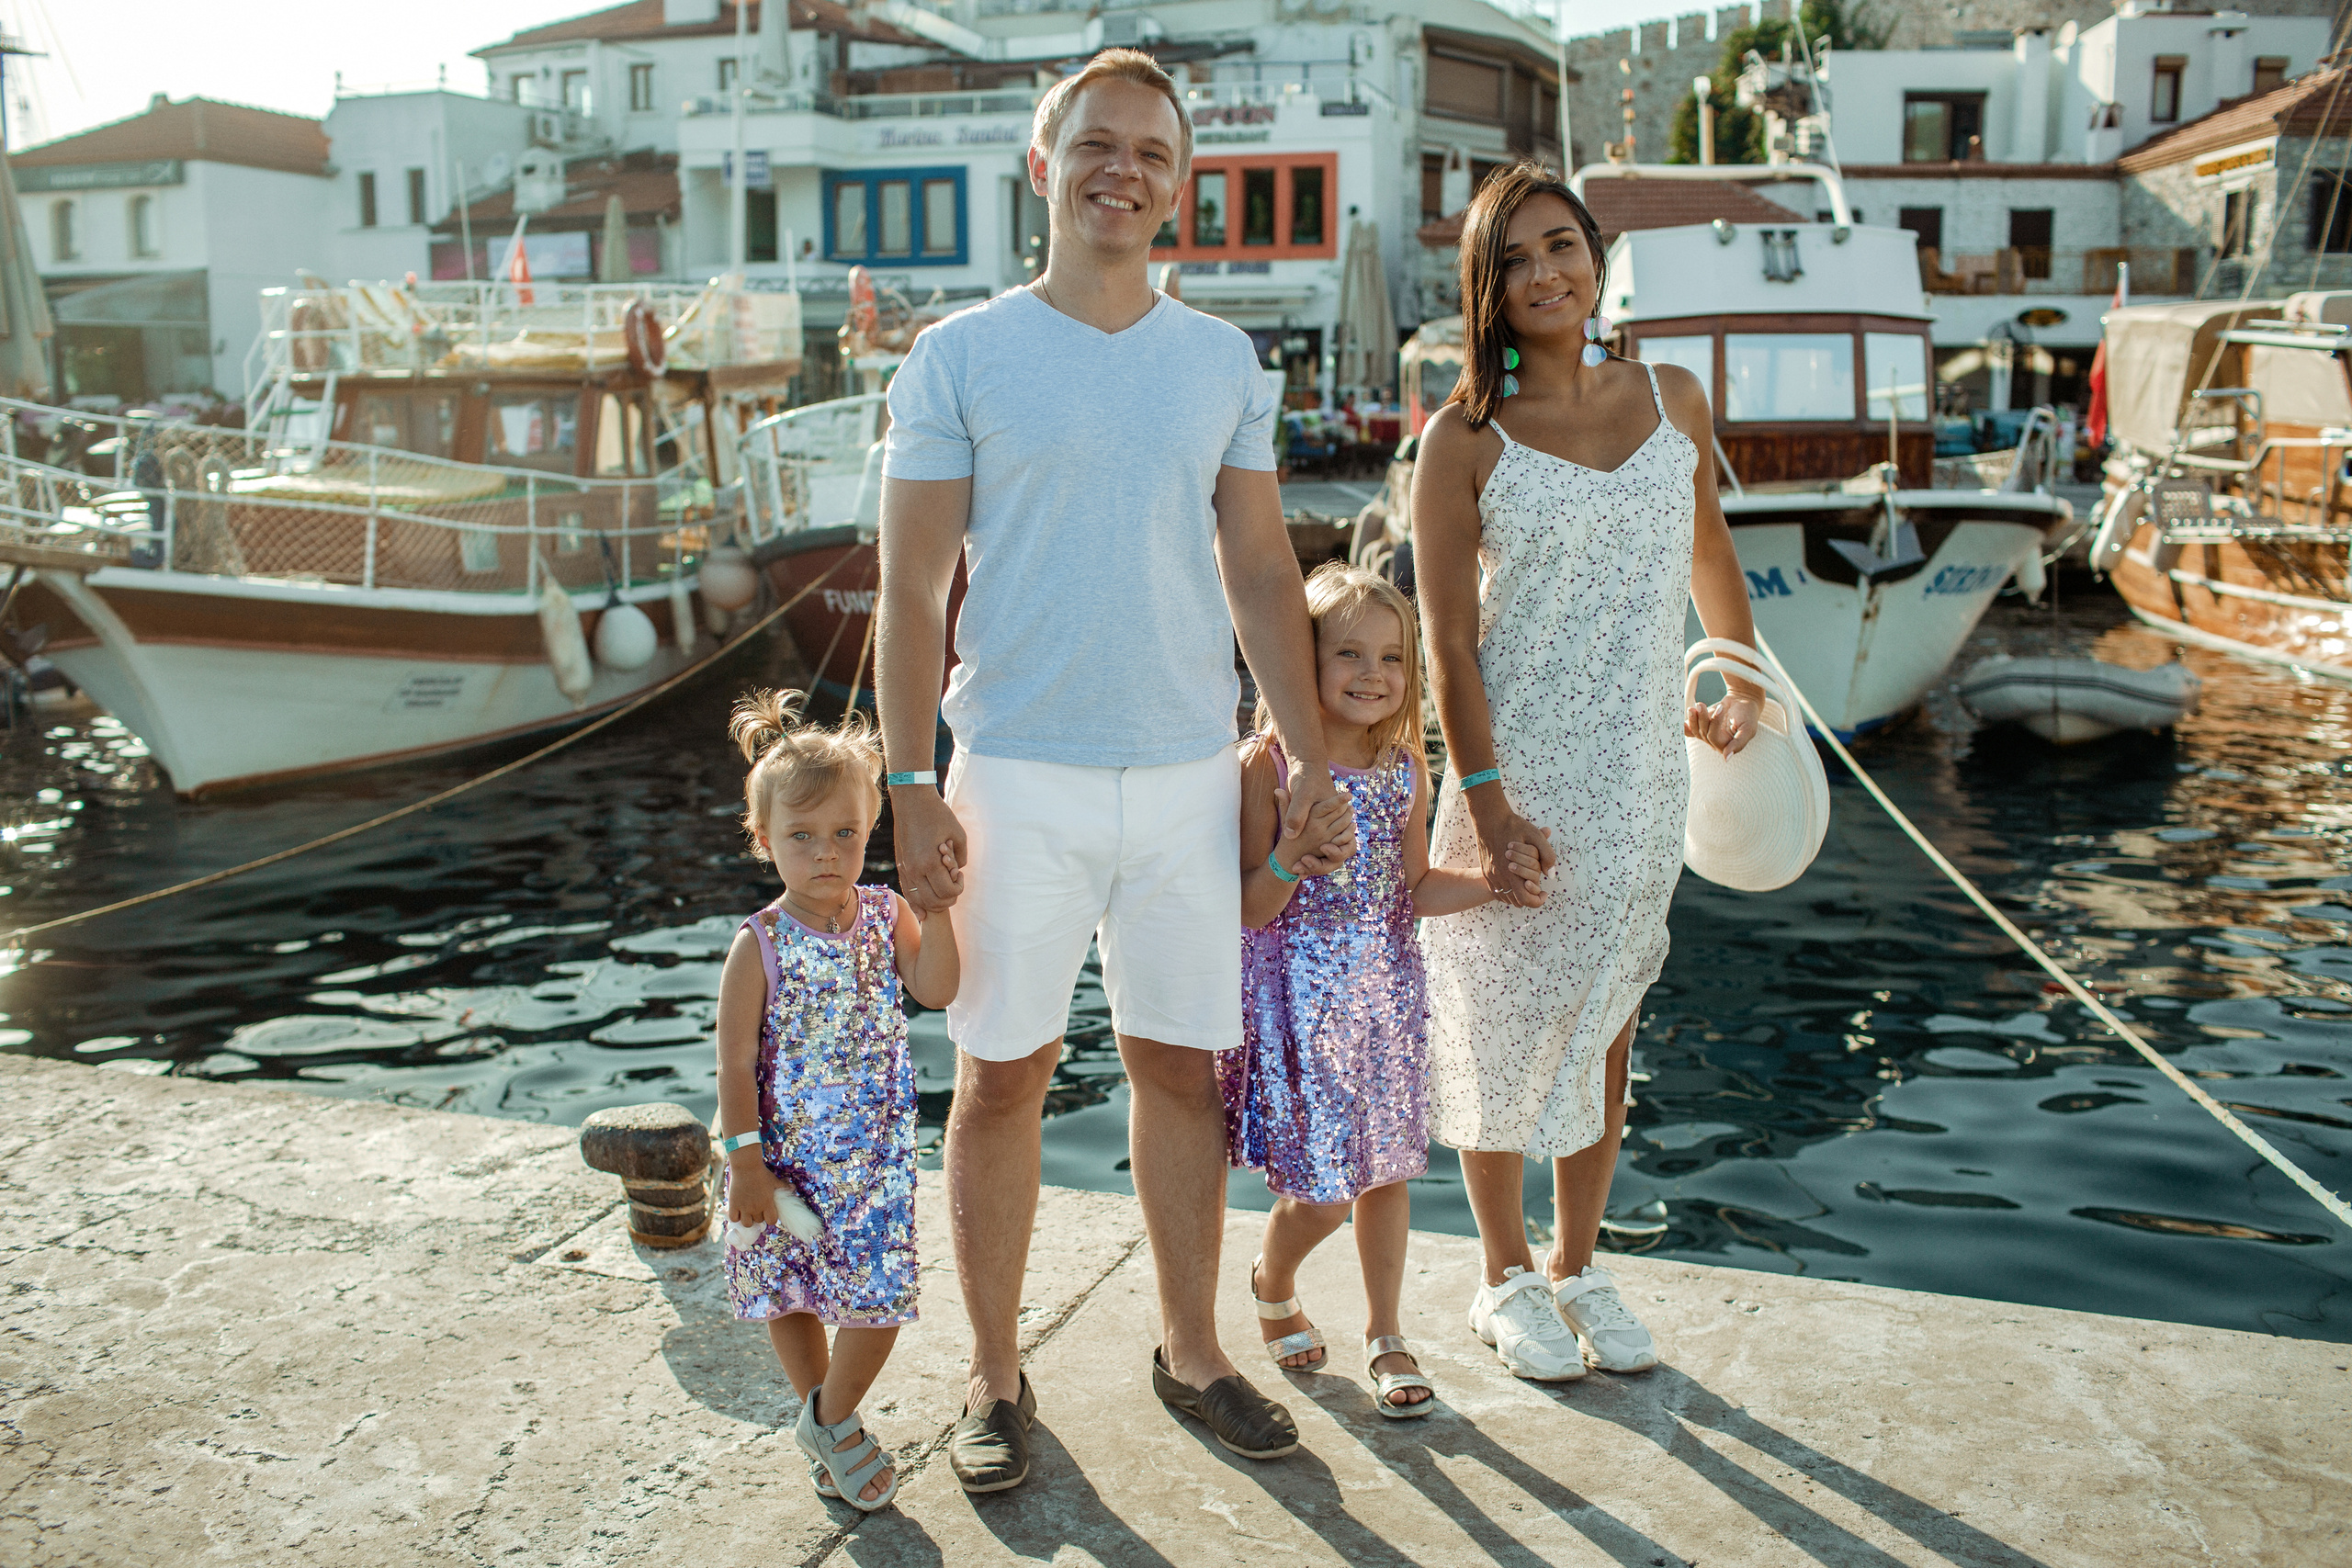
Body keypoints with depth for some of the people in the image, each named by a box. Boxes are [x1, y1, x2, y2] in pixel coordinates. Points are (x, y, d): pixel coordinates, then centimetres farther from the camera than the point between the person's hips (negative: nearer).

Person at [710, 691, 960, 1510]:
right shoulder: (759, 946, -12)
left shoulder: (886, 915, -3)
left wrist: (935, 908, -24)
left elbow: (937, 989, -15)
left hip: (871, 1156, 2)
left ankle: (830, 1420, 24)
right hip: (783, 1156, -1)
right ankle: (829, 1422, 37)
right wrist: (745, 1162, -12)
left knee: (879, 1299, -1)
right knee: (788, 1298, 14)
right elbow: (735, 1063, -11)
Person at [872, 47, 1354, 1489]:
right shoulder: (960, 359, -1)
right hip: (1020, 774, -3)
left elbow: (1262, 574, 11)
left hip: (1190, 773, 3)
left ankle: (1191, 1352, 28)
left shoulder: (1226, 363, 9)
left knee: (1185, 1067, 11)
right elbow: (914, 591, -2)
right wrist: (911, 786, -9)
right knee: (1003, 1077, 5)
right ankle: (998, 1378, 21)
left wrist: (1318, 760, 5)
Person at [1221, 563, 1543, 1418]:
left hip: (1384, 993, 5)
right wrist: (1290, 859, -33)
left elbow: (1416, 889, 8)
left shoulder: (1405, 770, 1)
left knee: (1386, 1165, 11)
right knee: (1322, 1189, -2)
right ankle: (1272, 1283, 32)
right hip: (1298, 996, -5)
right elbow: (1250, 910, -14)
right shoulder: (1270, 766, -14)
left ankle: (1386, 1335, 29)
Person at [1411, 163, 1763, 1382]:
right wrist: (1485, 801, -17)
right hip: (1516, 770, -4)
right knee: (1505, 1027, 6)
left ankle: (1578, 1266, 31)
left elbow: (1709, 550, 21)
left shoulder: (1675, 402, 4)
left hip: (1640, 777, 4)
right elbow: (1448, 643, -11)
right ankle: (1505, 1277, 26)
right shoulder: (1465, 439, -9)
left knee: (1605, 1031, 13)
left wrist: (1741, 683, 27)